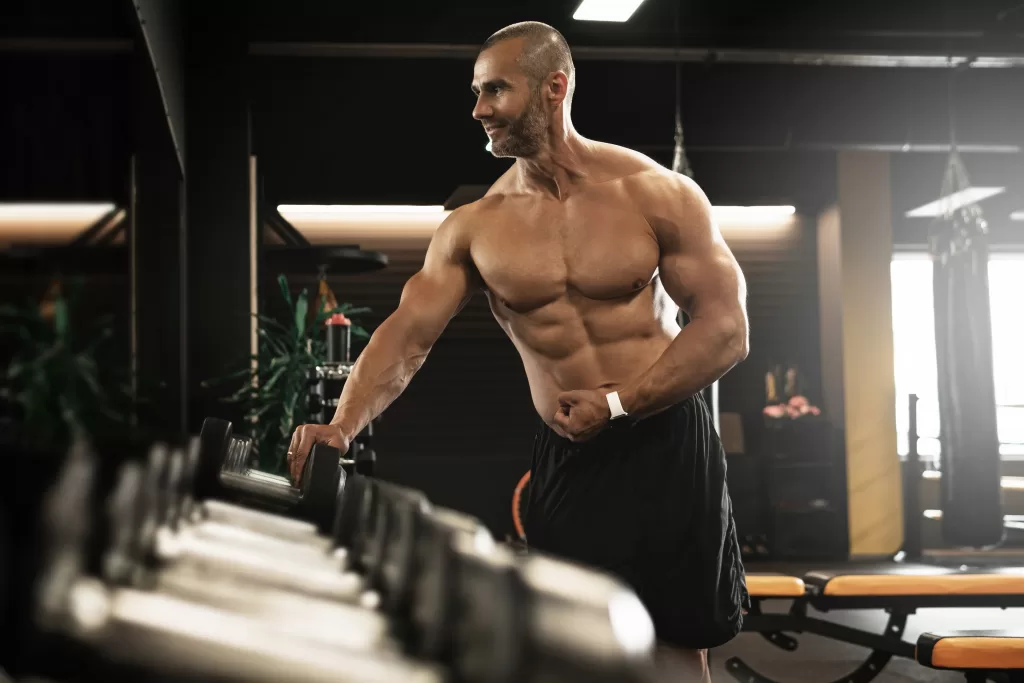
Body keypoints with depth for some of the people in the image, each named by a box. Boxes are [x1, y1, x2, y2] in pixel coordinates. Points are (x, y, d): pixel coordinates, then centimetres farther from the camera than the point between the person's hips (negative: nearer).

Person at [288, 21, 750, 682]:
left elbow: (726, 330, -10)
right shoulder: (473, 228, 0)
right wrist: (344, 425, -28)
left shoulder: (658, 194, -7)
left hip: (667, 448, -2)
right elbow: (407, 334, -10)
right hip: (565, 460, 2)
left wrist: (617, 403, -21)